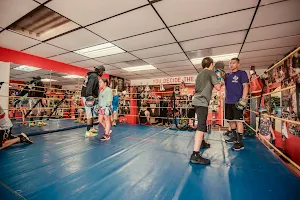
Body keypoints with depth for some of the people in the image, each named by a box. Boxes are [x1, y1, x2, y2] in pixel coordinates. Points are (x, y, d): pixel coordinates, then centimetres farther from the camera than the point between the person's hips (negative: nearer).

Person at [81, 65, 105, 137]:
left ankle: (91, 128, 27)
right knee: (90, 114, -6)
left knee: (92, 114, 17)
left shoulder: (91, 75, 18)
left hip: (87, 96, 10)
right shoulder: (94, 76, -12)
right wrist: (89, 96, -32)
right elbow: (90, 86, -25)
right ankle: (88, 132, -1)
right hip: (88, 97, -10)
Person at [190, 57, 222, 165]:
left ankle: (201, 143, 42)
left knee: (202, 124, 25)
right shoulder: (211, 72, -1)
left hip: (197, 101, 9)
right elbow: (218, 87, -4)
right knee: (201, 127, -16)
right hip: (202, 102, -9)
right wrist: (220, 83, 17)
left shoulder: (200, 74, 21)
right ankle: (195, 155, -22)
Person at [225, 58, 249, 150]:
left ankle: (240, 142, 1)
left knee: (238, 120, -5)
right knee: (231, 120, 13)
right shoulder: (227, 75, 17)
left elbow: (245, 86, -6)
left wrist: (243, 99, -16)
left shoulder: (242, 73, 2)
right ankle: (234, 137, 29)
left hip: (237, 101, -6)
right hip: (228, 101, 6)